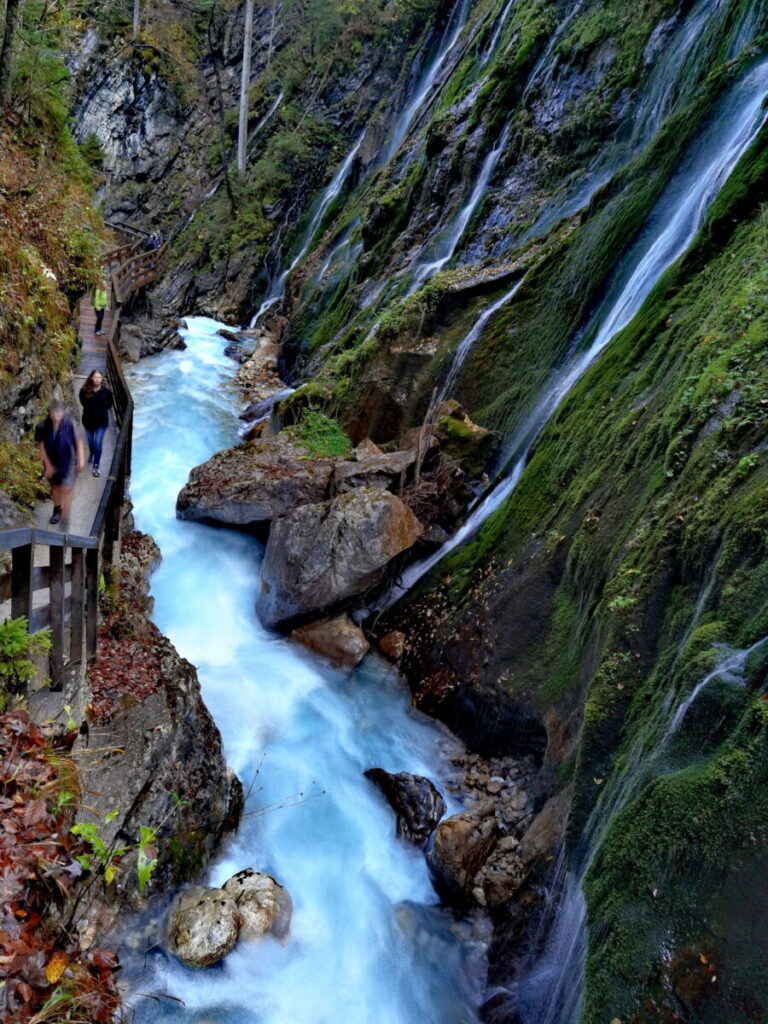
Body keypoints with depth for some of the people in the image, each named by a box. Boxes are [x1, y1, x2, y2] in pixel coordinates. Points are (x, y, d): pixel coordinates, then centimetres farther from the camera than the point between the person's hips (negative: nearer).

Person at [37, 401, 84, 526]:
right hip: (52, 462, 3)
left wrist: (80, 460, -7)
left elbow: (78, 442, -9)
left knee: (66, 489, -5)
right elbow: (42, 446, -8)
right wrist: (48, 465, -11)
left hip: (68, 462, -3)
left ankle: (65, 516, 6)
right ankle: (57, 510, 44)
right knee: (55, 486, 21)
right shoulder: (45, 426, -14)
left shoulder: (69, 425, -20)